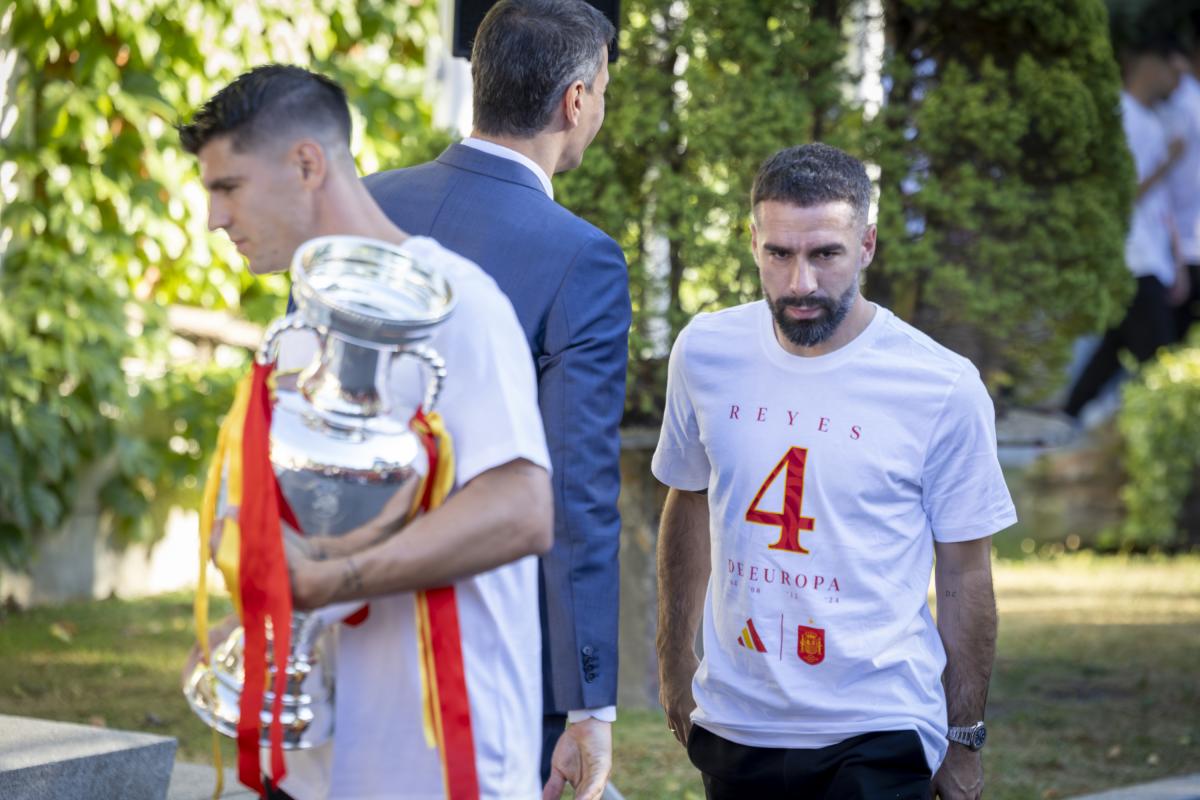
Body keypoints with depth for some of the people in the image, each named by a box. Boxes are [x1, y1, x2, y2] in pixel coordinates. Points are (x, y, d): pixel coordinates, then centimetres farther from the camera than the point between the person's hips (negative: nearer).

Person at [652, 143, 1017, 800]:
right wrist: (674, 663, 19)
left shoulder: (943, 389, -10)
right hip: (733, 717, 4)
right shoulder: (705, 353, 0)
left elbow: (964, 577, -2)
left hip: (878, 735, -3)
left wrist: (963, 738, 2)